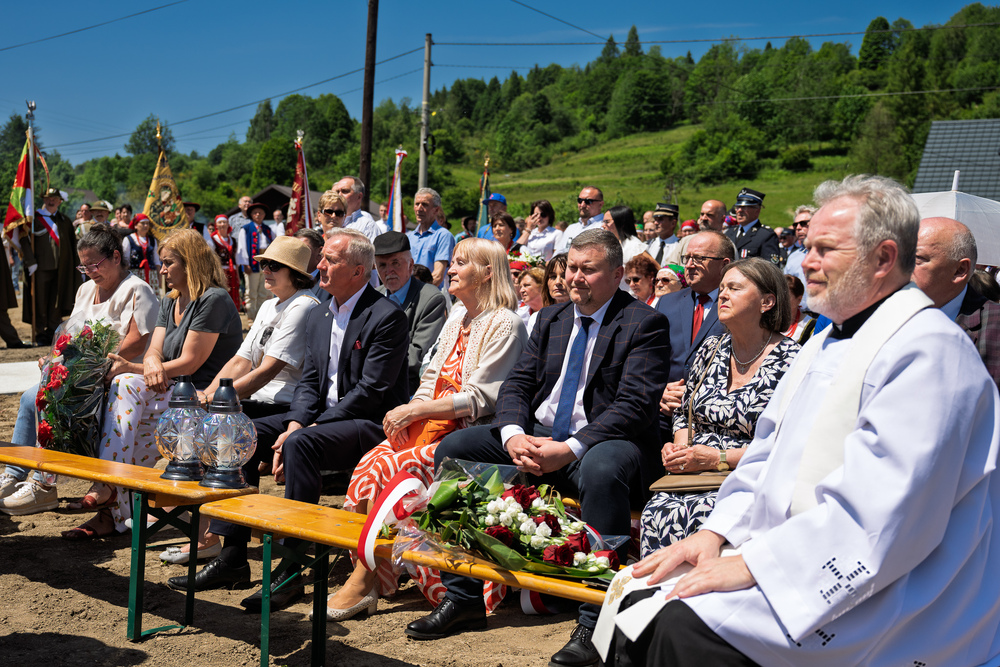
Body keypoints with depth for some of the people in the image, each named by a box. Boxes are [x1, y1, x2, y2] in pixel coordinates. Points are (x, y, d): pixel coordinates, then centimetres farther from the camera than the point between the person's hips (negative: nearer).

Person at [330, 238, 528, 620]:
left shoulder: (505, 325, -6)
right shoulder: (454, 326, 22)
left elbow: (480, 400, -13)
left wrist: (416, 410, -16)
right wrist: (407, 413, -3)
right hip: (431, 429, 8)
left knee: (388, 467, -26)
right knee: (368, 463, -18)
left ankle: (364, 583, -15)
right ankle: (366, 579, -17)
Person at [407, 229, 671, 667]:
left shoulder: (644, 324, -5)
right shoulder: (551, 319, 16)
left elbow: (635, 405, -16)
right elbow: (516, 384, 10)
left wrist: (570, 449, -27)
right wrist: (514, 435, -13)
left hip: (601, 443, -6)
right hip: (537, 437, 7)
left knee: (602, 470, -40)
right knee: (452, 448, -7)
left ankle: (594, 623, -30)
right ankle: (462, 598, -2)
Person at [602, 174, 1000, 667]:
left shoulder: (927, 349, -15)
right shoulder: (824, 344, 18)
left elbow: (879, 513, -24)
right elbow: (767, 454, 18)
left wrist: (756, 565, -22)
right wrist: (715, 533, 3)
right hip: (793, 564, 9)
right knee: (639, 601, -3)